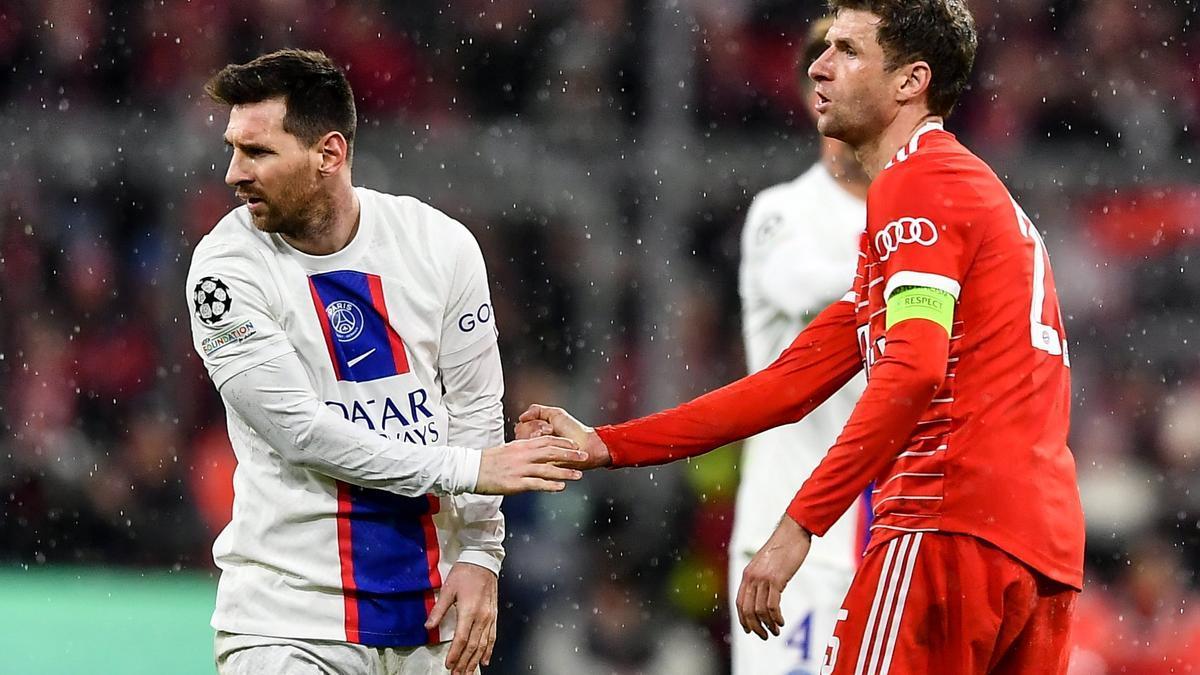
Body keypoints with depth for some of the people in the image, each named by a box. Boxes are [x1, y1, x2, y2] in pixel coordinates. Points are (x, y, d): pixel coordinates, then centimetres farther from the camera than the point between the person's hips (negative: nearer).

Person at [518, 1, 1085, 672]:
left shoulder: (917, 183, -4)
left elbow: (912, 372, -19)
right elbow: (795, 379, 24)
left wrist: (799, 526, -23)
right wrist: (606, 445, 21)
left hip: (951, 526, -9)